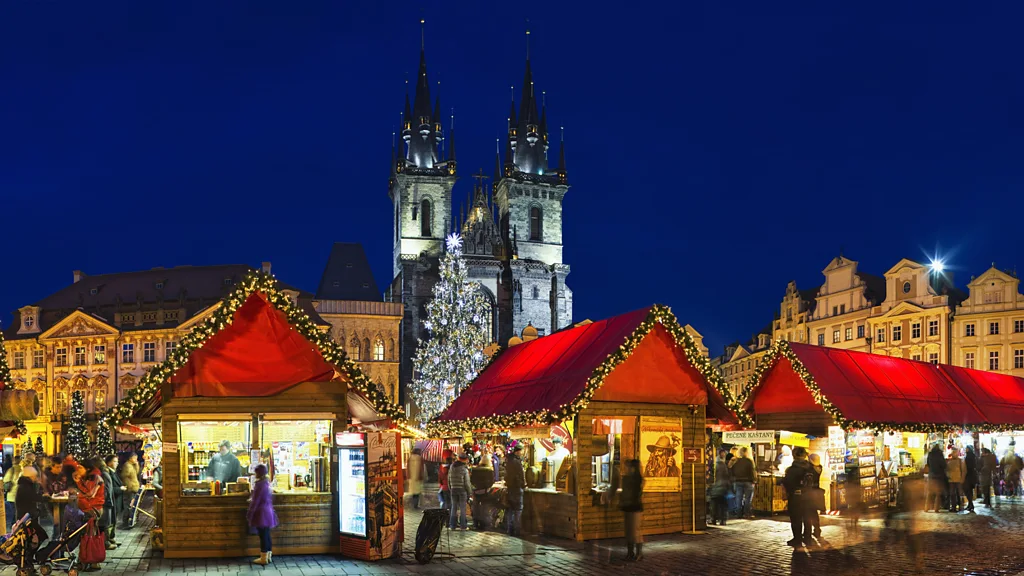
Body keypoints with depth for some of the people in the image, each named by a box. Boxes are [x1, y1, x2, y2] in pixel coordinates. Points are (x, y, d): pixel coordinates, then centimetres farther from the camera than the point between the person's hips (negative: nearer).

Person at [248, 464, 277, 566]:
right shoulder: (267, 482, 8)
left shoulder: (259, 484, -18)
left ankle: (264, 558, 2)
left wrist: (249, 514, -11)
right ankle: (269, 556, 19)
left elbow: (255, 501, -17)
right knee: (266, 535, 14)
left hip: (261, 512, -8)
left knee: (263, 535, -3)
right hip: (268, 511, 8)